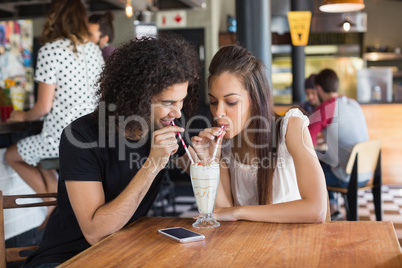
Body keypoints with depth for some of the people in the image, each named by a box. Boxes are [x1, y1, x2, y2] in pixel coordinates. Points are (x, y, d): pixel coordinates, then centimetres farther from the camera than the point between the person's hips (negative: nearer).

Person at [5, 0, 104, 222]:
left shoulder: (49, 51, -14)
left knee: (11, 156, 22)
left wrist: (23, 116, 8)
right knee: (35, 152, 32)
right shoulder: (94, 50, 5)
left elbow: (44, 107, -14)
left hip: (60, 139, -7)